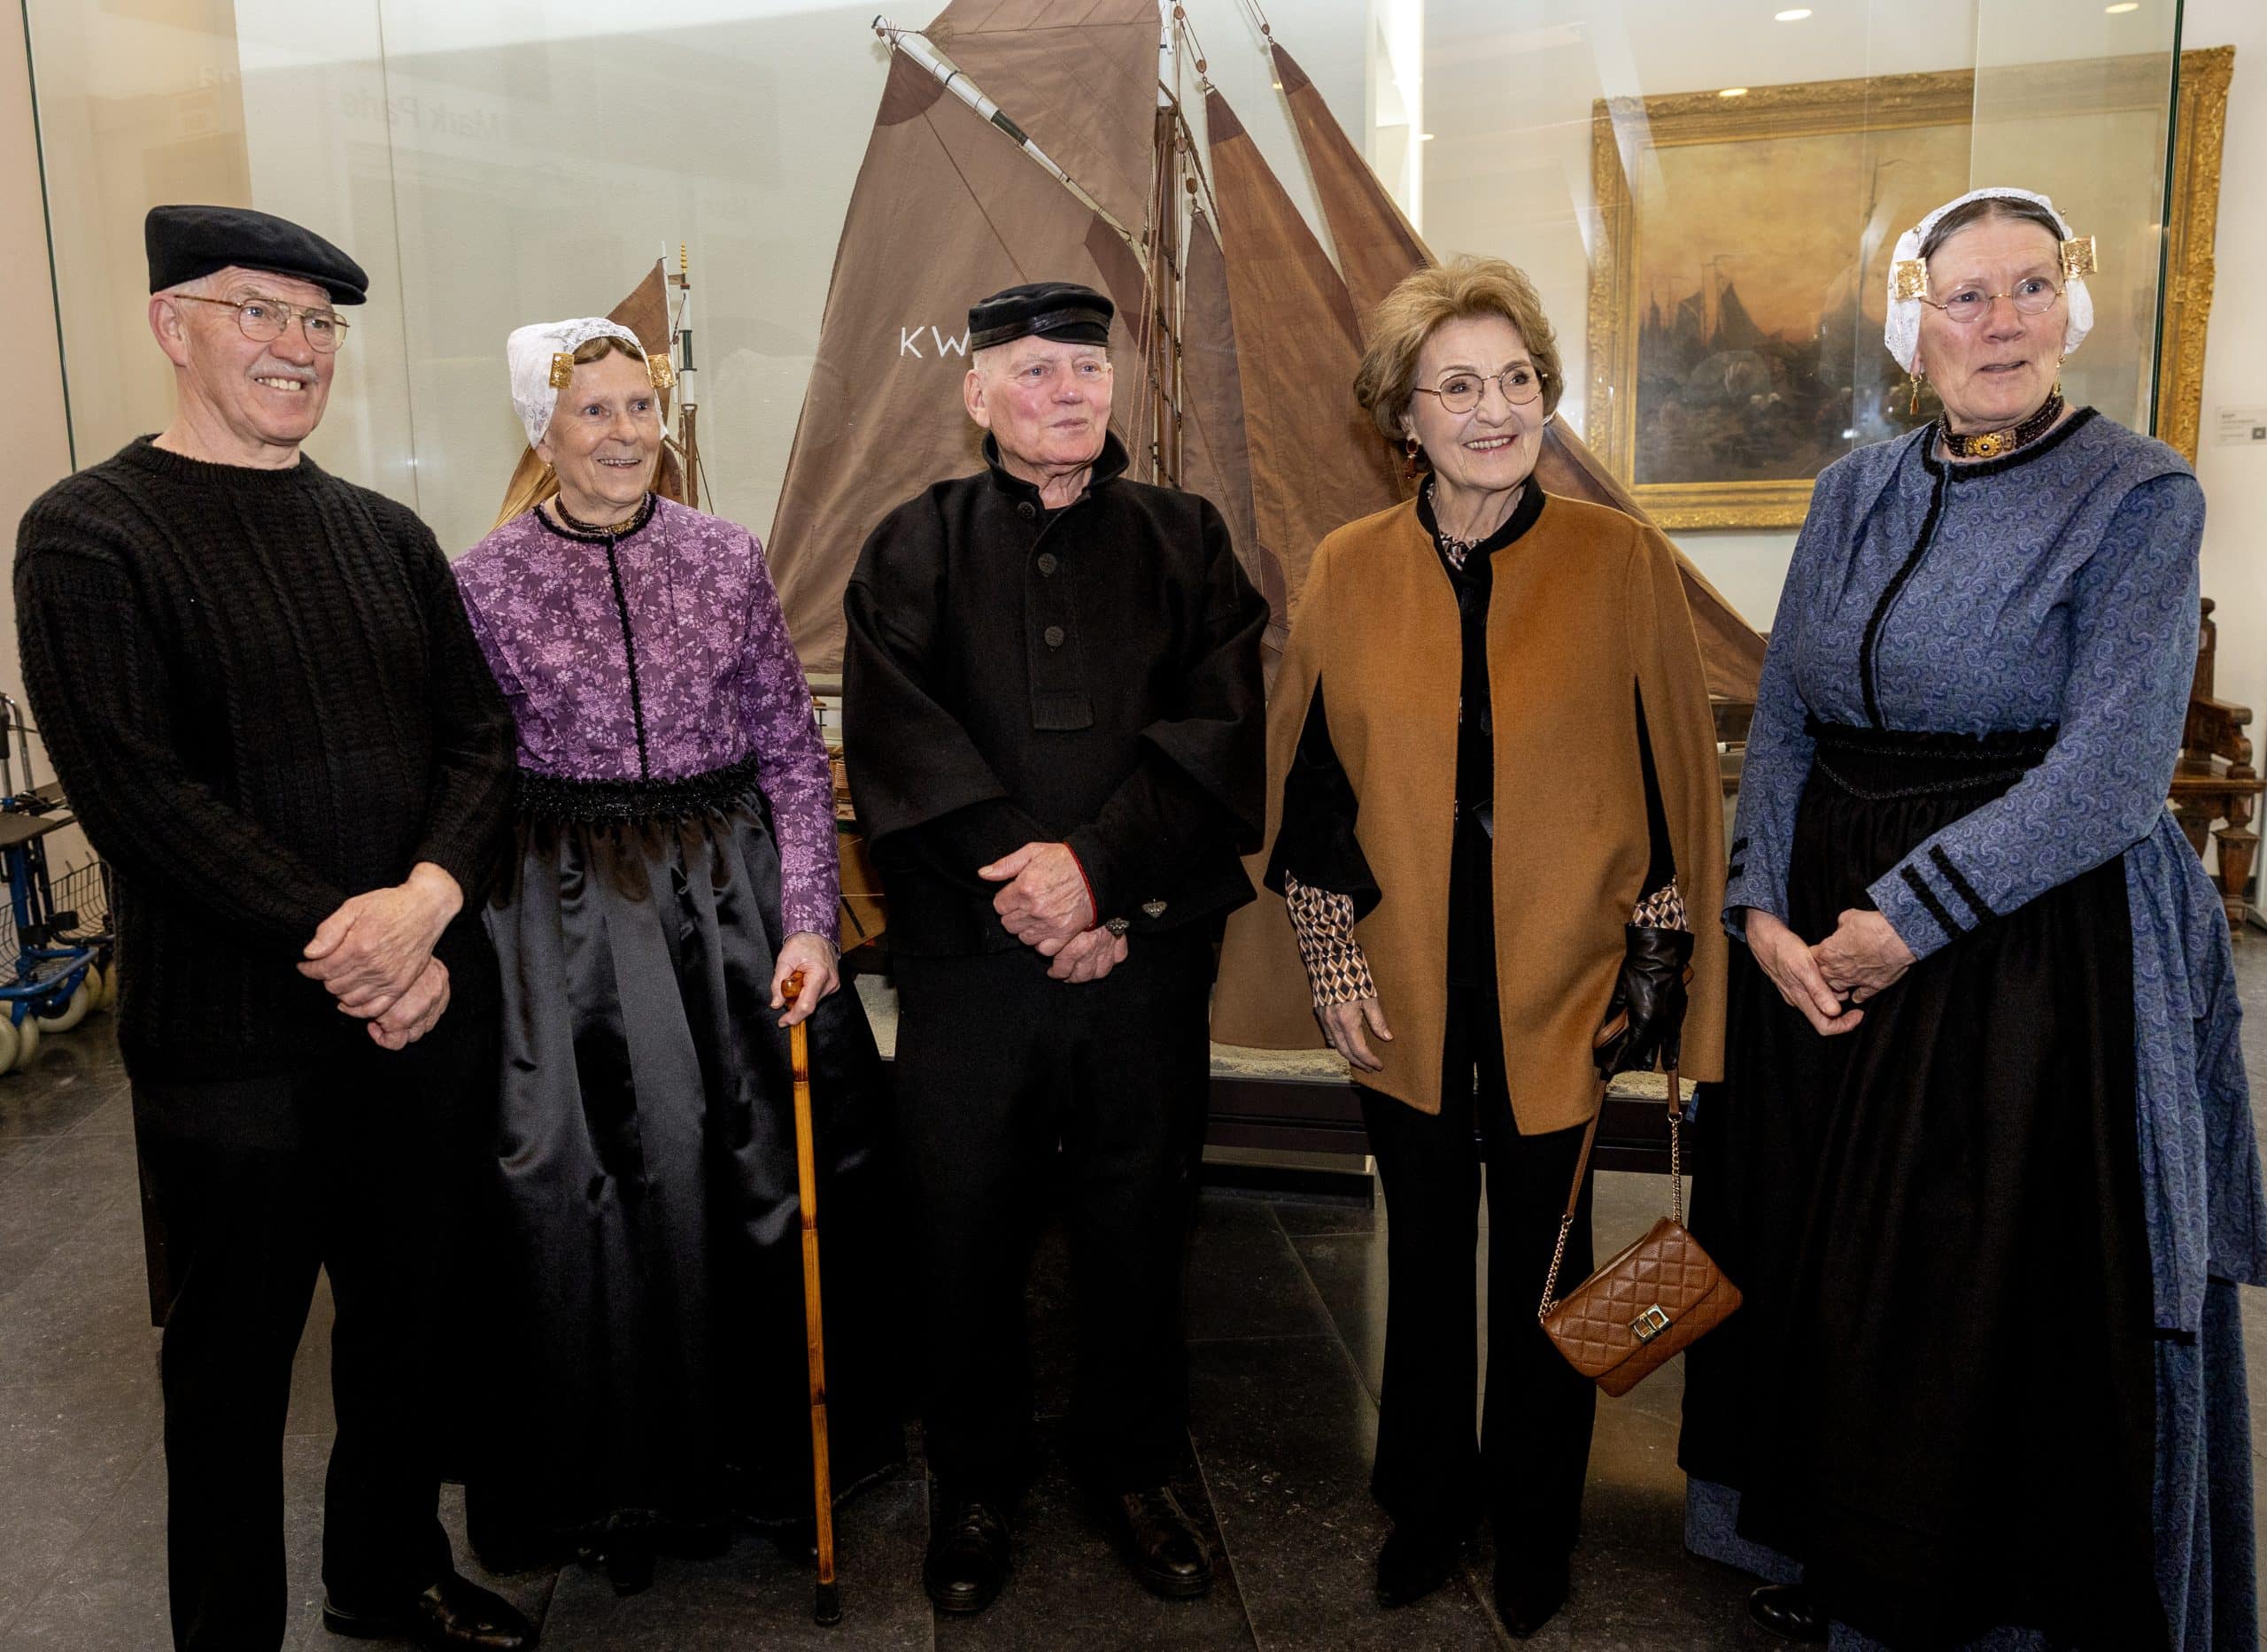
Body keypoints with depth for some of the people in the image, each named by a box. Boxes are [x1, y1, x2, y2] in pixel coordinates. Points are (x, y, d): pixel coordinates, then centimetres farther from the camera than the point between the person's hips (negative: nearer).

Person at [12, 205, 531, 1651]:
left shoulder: (386, 535, 10)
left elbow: (480, 735, 4)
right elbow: (138, 789, -14)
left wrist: (427, 900, -13)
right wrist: (334, 944, -18)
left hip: (428, 1009, 5)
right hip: (234, 1033, -5)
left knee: (409, 1317, 19)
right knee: (237, 1362, 11)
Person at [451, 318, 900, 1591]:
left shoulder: (729, 556, 2)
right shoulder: (487, 581, 0)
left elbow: (795, 753, 2)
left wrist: (808, 922, -5)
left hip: (734, 887, 2)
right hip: (571, 912, -1)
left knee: (768, 1164, 5)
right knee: (587, 1183, 2)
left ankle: (762, 1444, 29)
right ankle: (621, 1477, 26)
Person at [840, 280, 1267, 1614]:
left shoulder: (1185, 541, 8)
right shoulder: (917, 548, 6)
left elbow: (1221, 731, -4)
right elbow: (895, 747, -5)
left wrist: (1094, 863, -17)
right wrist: (1027, 895, -13)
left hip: (1149, 955, 1)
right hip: (966, 956, 0)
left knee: (1139, 1224, 10)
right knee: (968, 1229, 8)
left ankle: (1135, 1466, 32)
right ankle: (977, 1482, 29)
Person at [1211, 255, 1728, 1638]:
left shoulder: (1622, 564, -6)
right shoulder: (1349, 574, -1)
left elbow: (1672, 777, -3)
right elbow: (1308, 778, 4)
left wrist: (1655, 968, -5)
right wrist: (1330, 959, -1)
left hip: (1560, 984, -1)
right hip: (1405, 991, 2)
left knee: (1541, 1266, 14)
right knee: (1426, 1252, 18)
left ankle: (1534, 1534, 36)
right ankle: (1430, 1503, 40)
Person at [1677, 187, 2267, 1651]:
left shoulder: (2140, 499, -8)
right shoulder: (1855, 497, 8)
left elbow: (2107, 774, -17)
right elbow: (1782, 725, 7)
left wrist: (1905, 920, -18)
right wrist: (1764, 913, -5)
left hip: (2038, 951, -5)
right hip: (1820, 951, 5)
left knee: (2009, 1301, 5)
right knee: (1827, 1279, 14)